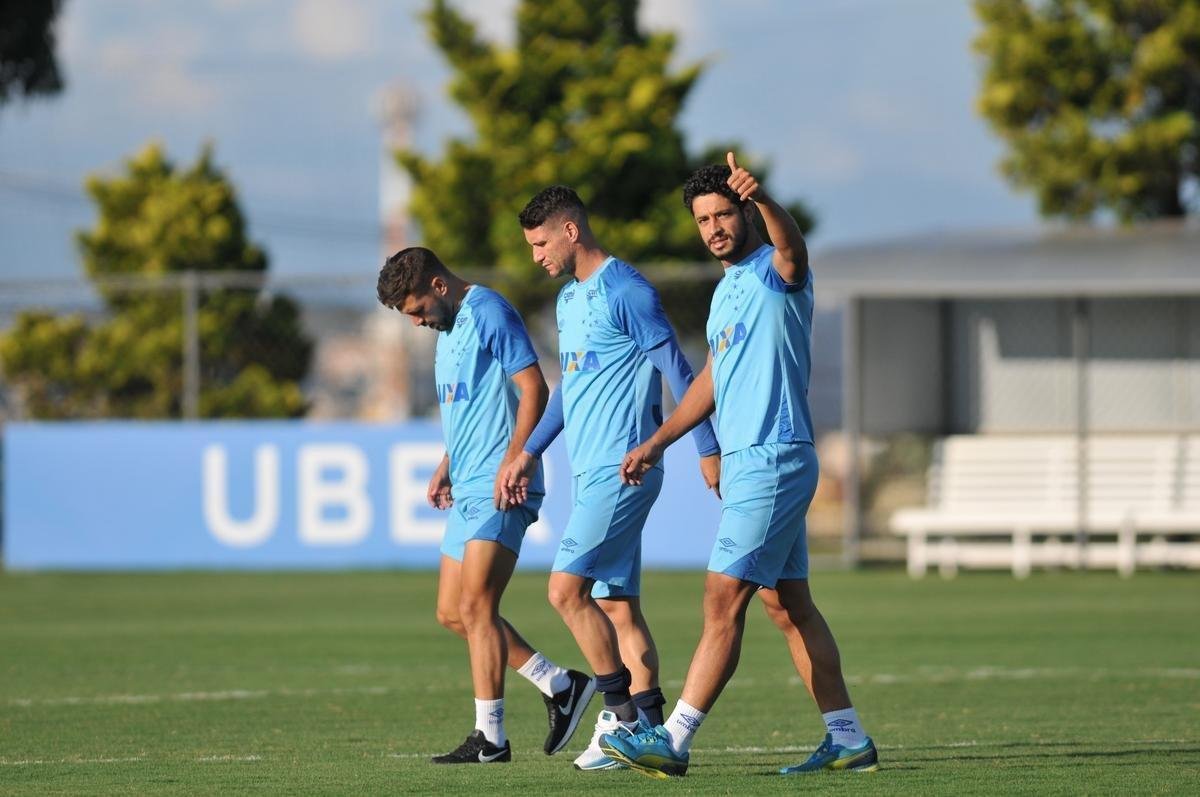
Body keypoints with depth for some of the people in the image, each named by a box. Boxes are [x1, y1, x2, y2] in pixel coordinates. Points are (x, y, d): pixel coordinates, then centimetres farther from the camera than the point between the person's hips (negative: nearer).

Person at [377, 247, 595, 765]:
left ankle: (490, 737, -10)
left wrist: (513, 463, -22)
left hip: (498, 491, -10)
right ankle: (560, 686, 16)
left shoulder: (489, 314, -10)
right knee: (452, 613, 10)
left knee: (475, 607, -13)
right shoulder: (448, 330, 19)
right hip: (467, 489, 10)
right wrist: (446, 466, 20)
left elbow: (533, 389, -17)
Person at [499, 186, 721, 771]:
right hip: (591, 473, 9)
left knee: (567, 588, -16)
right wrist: (530, 452, 27)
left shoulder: (625, 292, -11)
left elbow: (677, 370, -13)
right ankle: (649, 728, 7)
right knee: (617, 605, 7)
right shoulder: (568, 299, 18)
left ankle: (622, 710, -9)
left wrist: (707, 450, -15)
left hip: (622, 469, -9)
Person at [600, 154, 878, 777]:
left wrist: (761, 196, -56)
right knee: (787, 605, 11)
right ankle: (847, 739, 15)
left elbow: (791, 246, -35)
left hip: (773, 462, -10)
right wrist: (658, 442, 23)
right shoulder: (726, 290, 18)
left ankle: (673, 741, -11)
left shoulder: (775, 272, -10)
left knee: (723, 600, -10)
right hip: (745, 463, 10)